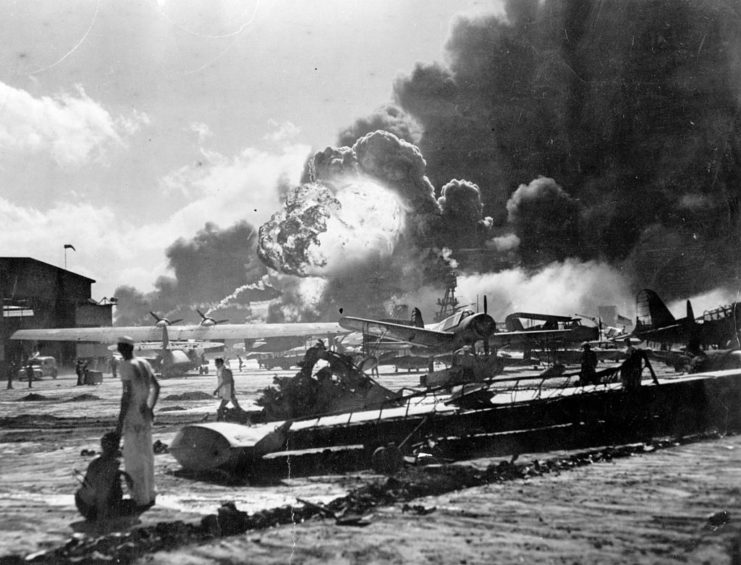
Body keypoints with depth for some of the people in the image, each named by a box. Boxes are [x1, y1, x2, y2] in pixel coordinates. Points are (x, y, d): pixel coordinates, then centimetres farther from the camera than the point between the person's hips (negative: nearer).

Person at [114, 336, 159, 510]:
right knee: (145, 455, 15)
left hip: (133, 417, -8)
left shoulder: (125, 366, -15)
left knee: (134, 458, -2)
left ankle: (140, 499, 1)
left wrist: (120, 421, -18)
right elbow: (156, 386, 17)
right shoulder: (144, 363, 9)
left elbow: (127, 393, -21)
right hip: (145, 416, 8)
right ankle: (149, 495, 22)